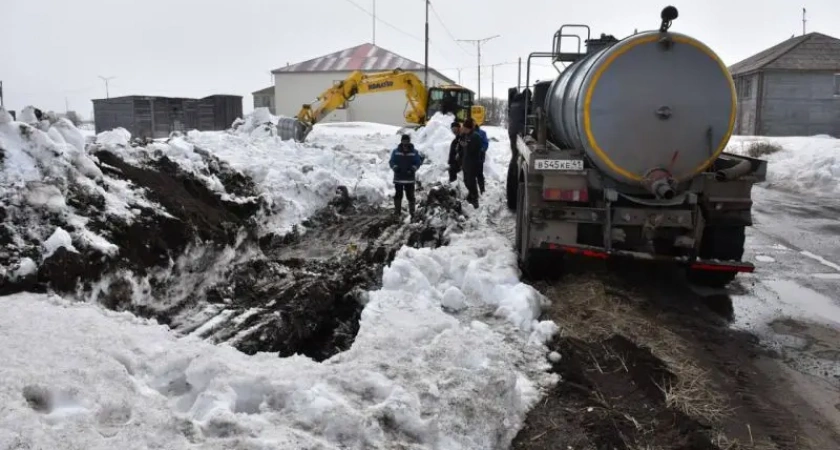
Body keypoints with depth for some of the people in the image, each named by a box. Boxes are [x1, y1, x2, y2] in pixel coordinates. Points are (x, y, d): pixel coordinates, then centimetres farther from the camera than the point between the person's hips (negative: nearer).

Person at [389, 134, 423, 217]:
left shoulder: (414, 152, 2)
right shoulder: (396, 152, 2)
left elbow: (418, 162, 3)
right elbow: (392, 162, 4)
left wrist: (413, 168, -15)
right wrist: (395, 167, -15)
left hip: (410, 178, 0)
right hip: (398, 178, 0)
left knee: (410, 195, 4)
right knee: (398, 195, 4)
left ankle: (412, 211, 12)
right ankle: (397, 211, 13)